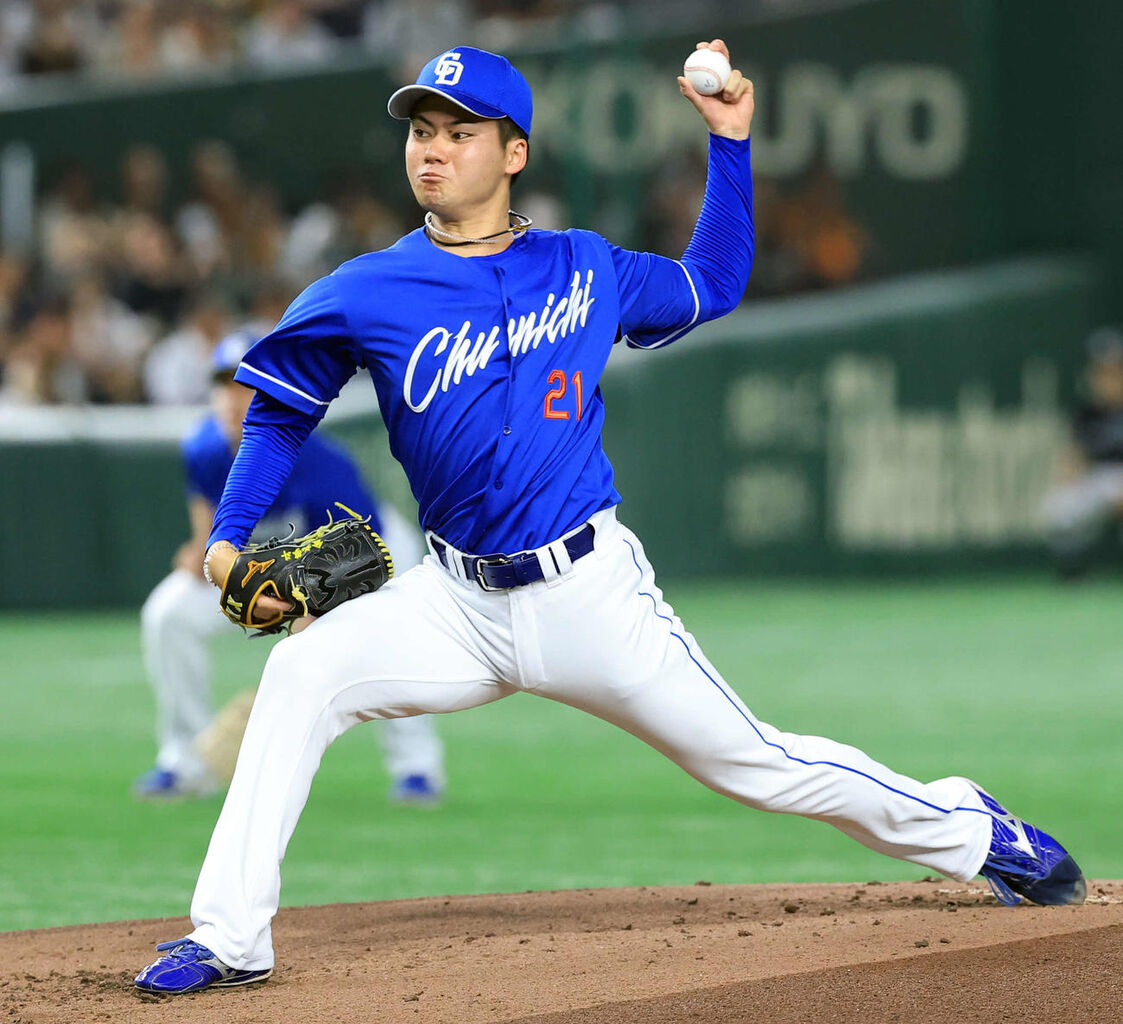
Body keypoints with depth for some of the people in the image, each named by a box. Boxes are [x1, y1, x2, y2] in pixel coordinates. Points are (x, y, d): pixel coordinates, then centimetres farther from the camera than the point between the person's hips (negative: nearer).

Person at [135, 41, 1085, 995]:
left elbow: (713, 288, 20)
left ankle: (968, 829, 26)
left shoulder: (586, 267, 3)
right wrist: (227, 540, -5)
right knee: (305, 671, -22)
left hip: (594, 593, -1)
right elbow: (281, 415, 8)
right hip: (459, 604, 1)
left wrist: (729, 141, 13)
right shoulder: (365, 295, -1)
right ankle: (231, 940, -18)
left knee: (755, 762, 3)